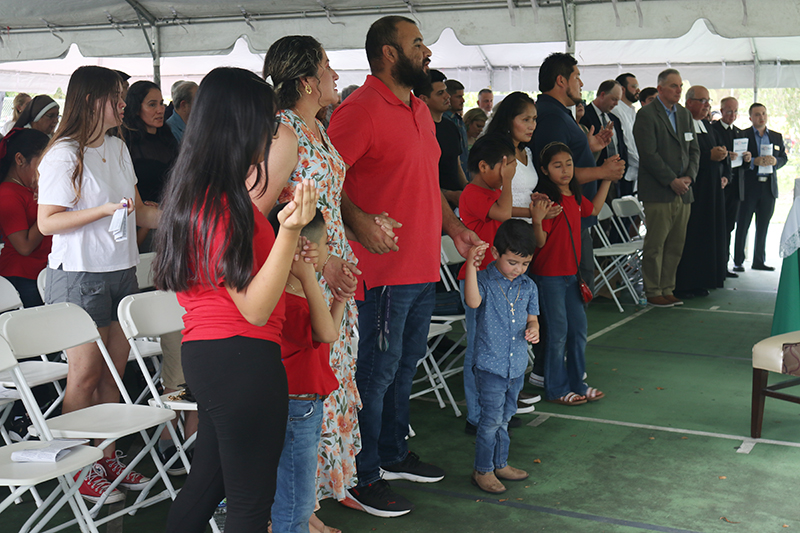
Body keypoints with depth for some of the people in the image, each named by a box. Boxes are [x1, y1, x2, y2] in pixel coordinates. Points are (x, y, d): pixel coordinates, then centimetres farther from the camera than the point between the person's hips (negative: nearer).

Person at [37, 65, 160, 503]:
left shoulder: (117, 148, 12)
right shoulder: (64, 155, -11)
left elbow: (137, 212, 18)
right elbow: (47, 222, -14)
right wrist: (104, 210, -22)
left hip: (121, 271, 7)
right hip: (79, 276, -7)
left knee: (113, 372, 11)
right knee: (84, 375, 0)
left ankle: (108, 457, 22)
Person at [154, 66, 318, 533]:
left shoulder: (196, 193, 10)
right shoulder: (221, 204, -20)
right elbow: (255, 308, -21)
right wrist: (290, 231, -30)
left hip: (204, 354, 10)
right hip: (241, 356, -10)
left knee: (208, 481, 23)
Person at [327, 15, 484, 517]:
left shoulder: (420, 109, 16)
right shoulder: (361, 110, -15)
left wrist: (455, 227, 19)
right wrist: (359, 221, -33)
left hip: (424, 267, 9)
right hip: (384, 268, -9)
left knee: (405, 363, 19)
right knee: (376, 372, -1)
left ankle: (394, 455, 35)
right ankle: (363, 479, 12)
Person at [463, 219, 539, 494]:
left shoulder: (528, 286, 5)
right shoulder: (483, 280, -11)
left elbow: (532, 317, 11)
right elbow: (473, 301, -31)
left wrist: (534, 330, -12)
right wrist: (471, 265, -40)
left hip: (517, 365, 5)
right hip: (490, 365, -5)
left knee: (505, 418, 18)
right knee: (491, 419, -2)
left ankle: (500, 464, 33)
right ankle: (482, 471, 13)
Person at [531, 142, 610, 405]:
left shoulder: (574, 196, 8)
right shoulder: (547, 198, -16)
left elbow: (593, 209, 29)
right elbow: (540, 242, -18)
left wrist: (607, 179, 25)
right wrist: (537, 220, -36)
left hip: (570, 273, 8)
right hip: (549, 275, -8)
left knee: (579, 328, 13)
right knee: (557, 332, -1)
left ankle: (577, 383, 26)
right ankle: (557, 390, 12)